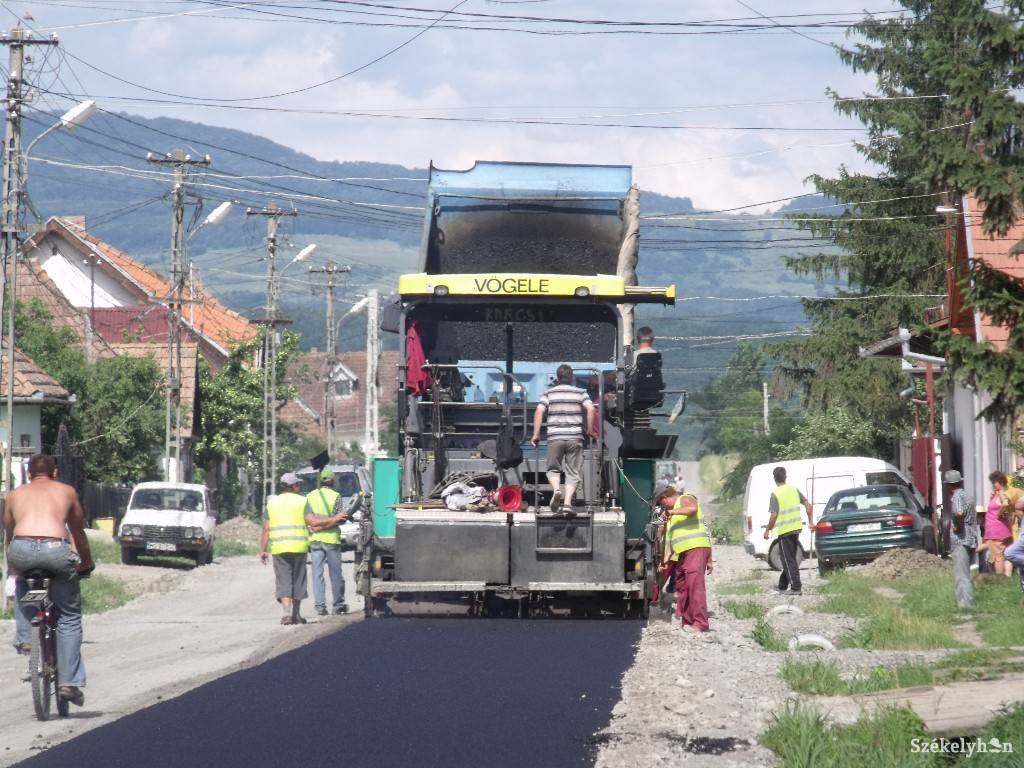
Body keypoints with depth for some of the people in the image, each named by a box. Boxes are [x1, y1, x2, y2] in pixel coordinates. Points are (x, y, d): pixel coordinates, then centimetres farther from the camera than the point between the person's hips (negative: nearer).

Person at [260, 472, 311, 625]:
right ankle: (296, 614, 17)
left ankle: (287, 613, -16)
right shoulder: (302, 501, 2)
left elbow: (266, 528, 6)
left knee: (283, 580, 0)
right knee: (297, 579, 10)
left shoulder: (272, 502, 10)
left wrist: (262, 550, 9)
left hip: (278, 548, 1)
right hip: (299, 546, -1)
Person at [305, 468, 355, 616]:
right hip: (332, 539, -2)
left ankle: (320, 605, -4)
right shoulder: (336, 496, -3)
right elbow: (337, 520, -10)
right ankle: (338, 605, 13)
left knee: (317, 573, 2)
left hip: (315, 540, 2)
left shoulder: (310, 496, 6)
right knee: (335, 574, 7)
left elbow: (308, 519, -1)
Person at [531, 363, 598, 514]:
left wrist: (536, 434, -1)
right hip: (575, 437, 0)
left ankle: (556, 489, -15)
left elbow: (539, 411, -3)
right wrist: (590, 431, 3)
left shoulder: (549, 393, 8)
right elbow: (590, 409, -5)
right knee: (573, 472, 4)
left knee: (553, 469, 14)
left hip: (555, 438, 0)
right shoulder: (580, 393, 8)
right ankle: (568, 502, -10)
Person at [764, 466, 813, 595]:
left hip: (784, 531, -7)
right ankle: (783, 585, 26)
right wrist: (810, 521, 13)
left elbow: (774, 515, -18)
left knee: (788, 560, -1)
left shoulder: (775, 494, -13)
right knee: (789, 559, 16)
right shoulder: (794, 489, 5)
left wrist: (767, 530, -7)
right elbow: (808, 506, 4)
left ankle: (796, 587, -6)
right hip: (796, 528, 7)